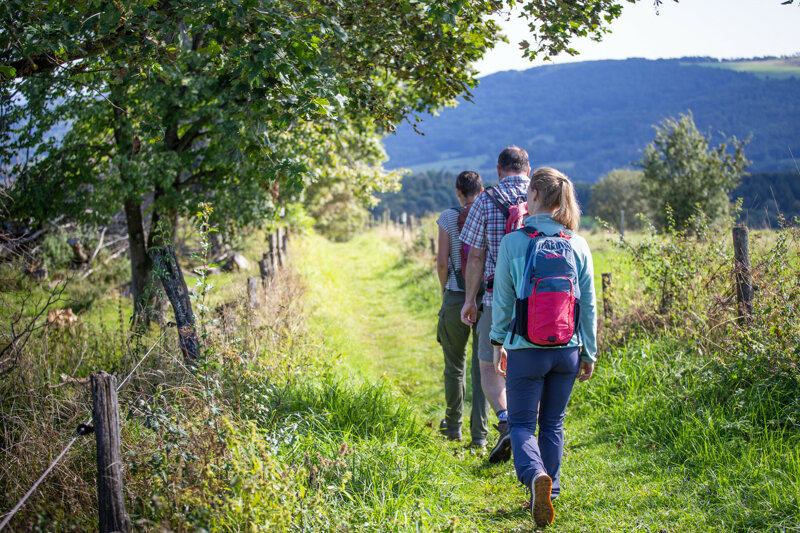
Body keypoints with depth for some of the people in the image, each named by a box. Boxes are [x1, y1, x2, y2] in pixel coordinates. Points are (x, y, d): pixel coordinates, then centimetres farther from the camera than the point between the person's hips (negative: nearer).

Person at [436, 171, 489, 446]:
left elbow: (442, 262, -7)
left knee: (455, 365, 14)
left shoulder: (448, 218, -4)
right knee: (483, 366, 5)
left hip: (456, 298, -1)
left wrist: (444, 289, 10)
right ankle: (479, 433, 5)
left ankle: (453, 425, 25)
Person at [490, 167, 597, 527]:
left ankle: (536, 474, -20)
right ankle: (550, 491, 21)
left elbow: (503, 299, -4)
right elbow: (588, 306, 3)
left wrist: (498, 341, 9)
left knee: (522, 423, 7)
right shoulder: (578, 246, -1)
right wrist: (589, 353, 11)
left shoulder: (513, 242, -9)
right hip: (567, 350, 3)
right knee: (553, 422, 18)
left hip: (525, 351, -3)